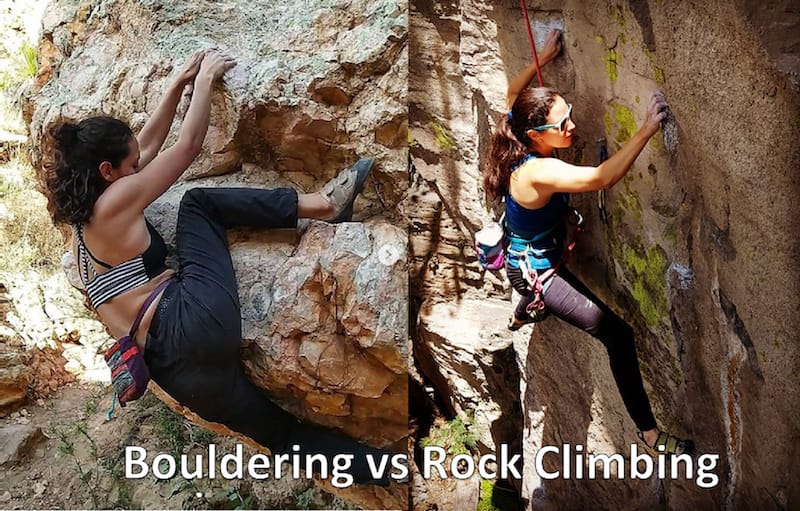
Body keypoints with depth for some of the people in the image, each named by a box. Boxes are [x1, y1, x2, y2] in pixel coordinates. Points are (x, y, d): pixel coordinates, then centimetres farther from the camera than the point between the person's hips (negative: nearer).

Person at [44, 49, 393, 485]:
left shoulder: (80, 218, 26)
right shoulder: (116, 201, -1)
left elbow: (149, 146, 33)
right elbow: (189, 144, 9)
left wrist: (180, 83, 35)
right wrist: (205, 79, 25)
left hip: (169, 366, 9)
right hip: (195, 321, -9)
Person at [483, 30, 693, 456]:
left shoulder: (524, 146, -11)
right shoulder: (539, 172, -36)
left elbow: (513, 94, 9)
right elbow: (604, 177, -48)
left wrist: (544, 58, 10)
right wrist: (646, 130, -47)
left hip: (527, 258, 10)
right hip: (535, 271, -9)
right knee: (619, 335, -16)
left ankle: (521, 317, 82)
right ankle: (650, 432, -7)